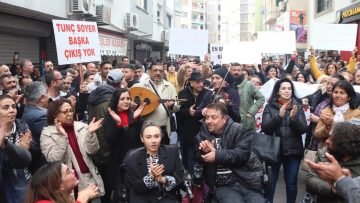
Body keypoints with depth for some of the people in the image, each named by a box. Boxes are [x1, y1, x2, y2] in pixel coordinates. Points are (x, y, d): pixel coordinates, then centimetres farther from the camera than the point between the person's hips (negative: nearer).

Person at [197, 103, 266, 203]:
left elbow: (242, 153, -17)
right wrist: (204, 151, -13)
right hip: (223, 186, 1)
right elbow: (199, 160, 8)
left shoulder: (237, 129, -3)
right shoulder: (203, 133, 8)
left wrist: (217, 155, -23)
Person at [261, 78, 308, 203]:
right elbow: (265, 128, -11)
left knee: (291, 183, 9)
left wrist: (294, 117, -21)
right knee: (270, 182, 5)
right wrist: (279, 116, -24)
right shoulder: (270, 107, 0)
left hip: (293, 150, 1)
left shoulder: (298, 107, 5)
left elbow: (303, 129, -3)